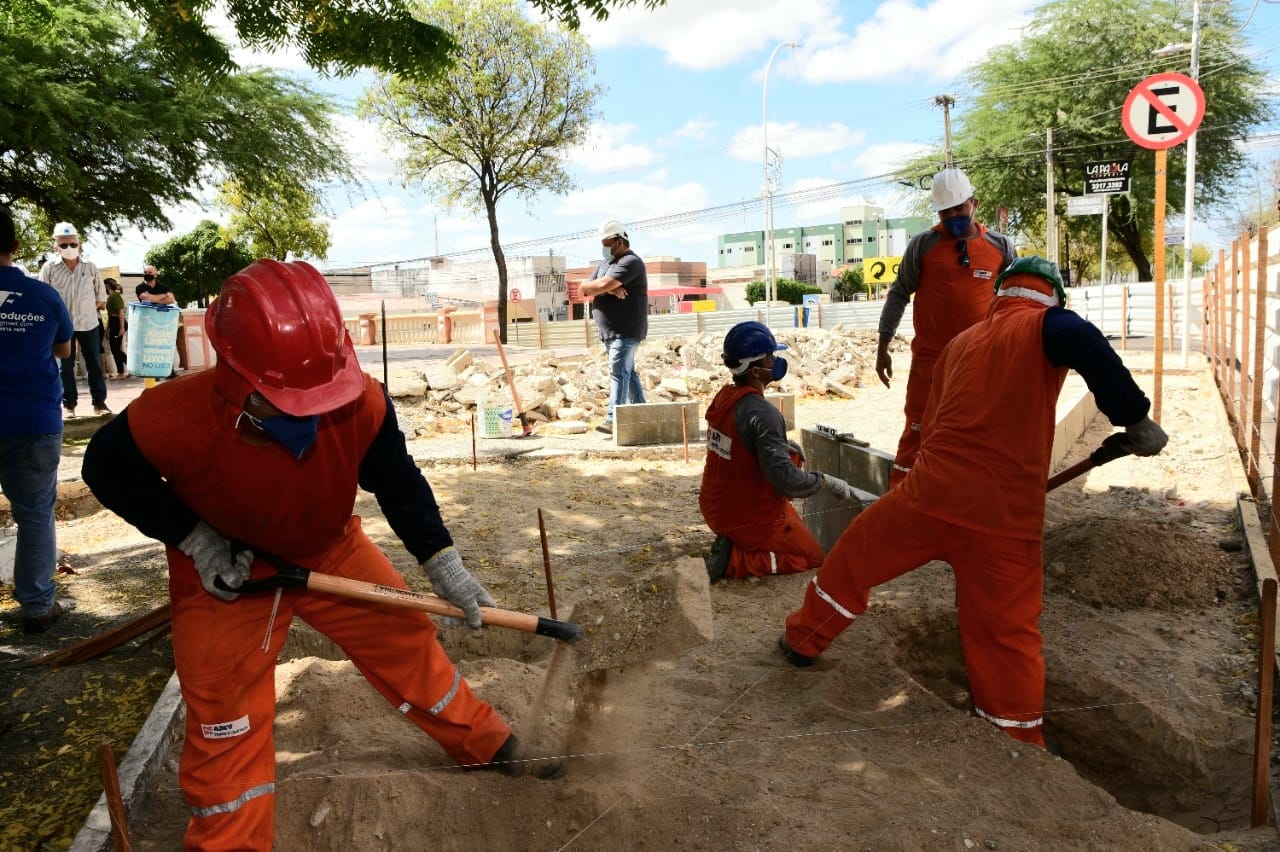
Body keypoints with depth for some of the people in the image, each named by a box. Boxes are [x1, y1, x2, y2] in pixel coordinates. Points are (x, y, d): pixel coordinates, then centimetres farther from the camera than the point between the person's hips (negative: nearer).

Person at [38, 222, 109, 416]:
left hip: (89, 323, 1)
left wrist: (97, 305, 1)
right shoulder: (49, 268, -3)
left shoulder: (90, 267, 2)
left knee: (94, 364, 5)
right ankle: (69, 405, 12)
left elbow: (101, 292, 11)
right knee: (66, 367, 5)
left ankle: (99, 402, 12)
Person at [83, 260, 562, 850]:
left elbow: (398, 483, -12)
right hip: (224, 572, -2)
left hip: (331, 549, 2)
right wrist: (195, 540, -21)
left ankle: (487, 747, 31)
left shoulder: (361, 401, -29)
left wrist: (442, 564, -19)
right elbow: (108, 471, -12)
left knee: (408, 641, 9)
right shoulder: (172, 418, -34)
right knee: (224, 720, 2)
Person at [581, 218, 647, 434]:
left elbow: (602, 285, -23)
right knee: (627, 372, 12)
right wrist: (608, 288, -12)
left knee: (618, 372, -15)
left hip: (626, 331, -9)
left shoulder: (630, 262, -11)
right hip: (610, 331, 10)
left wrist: (597, 286, 0)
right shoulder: (604, 263, 19)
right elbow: (585, 289, 6)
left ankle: (613, 420, -19)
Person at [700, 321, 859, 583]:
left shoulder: (722, 398, -1)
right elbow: (784, 478, -28)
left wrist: (781, 444, 7)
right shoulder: (762, 413, -26)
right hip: (749, 517, -8)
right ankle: (734, 558, -6)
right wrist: (827, 482, -15)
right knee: (813, 556, 12)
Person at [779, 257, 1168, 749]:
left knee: (856, 555, 24)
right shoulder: (1045, 324, 3)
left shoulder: (959, 343, 19)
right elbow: (1083, 341, -24)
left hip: (931, 493, 3)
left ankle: (803, 641, 39)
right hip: (1005, 518, -3)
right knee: (1009, 633, 9)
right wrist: (1135, 418, -15)